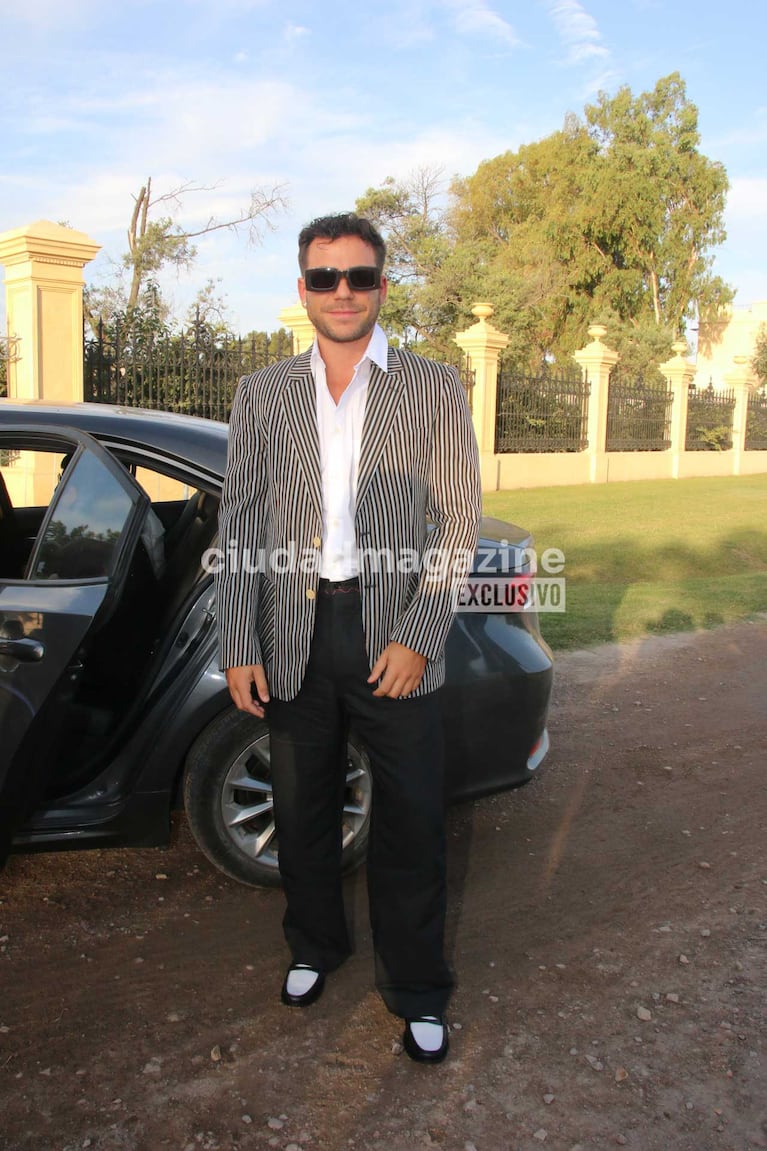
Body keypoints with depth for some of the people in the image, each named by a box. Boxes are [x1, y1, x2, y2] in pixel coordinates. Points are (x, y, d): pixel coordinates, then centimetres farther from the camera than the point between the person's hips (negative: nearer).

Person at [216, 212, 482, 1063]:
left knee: (411, 824, 5)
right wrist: (238, 647, -3)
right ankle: (314, 948, 40)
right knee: (302, 813, 16)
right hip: (294, 635, 2)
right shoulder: (262, 394, 7)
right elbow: (239, 522, 5)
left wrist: (418, 637, -11)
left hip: (393, 632, -2)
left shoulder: (434, 389, 2)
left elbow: (458, 519, -2)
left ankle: (416, 990, 25)